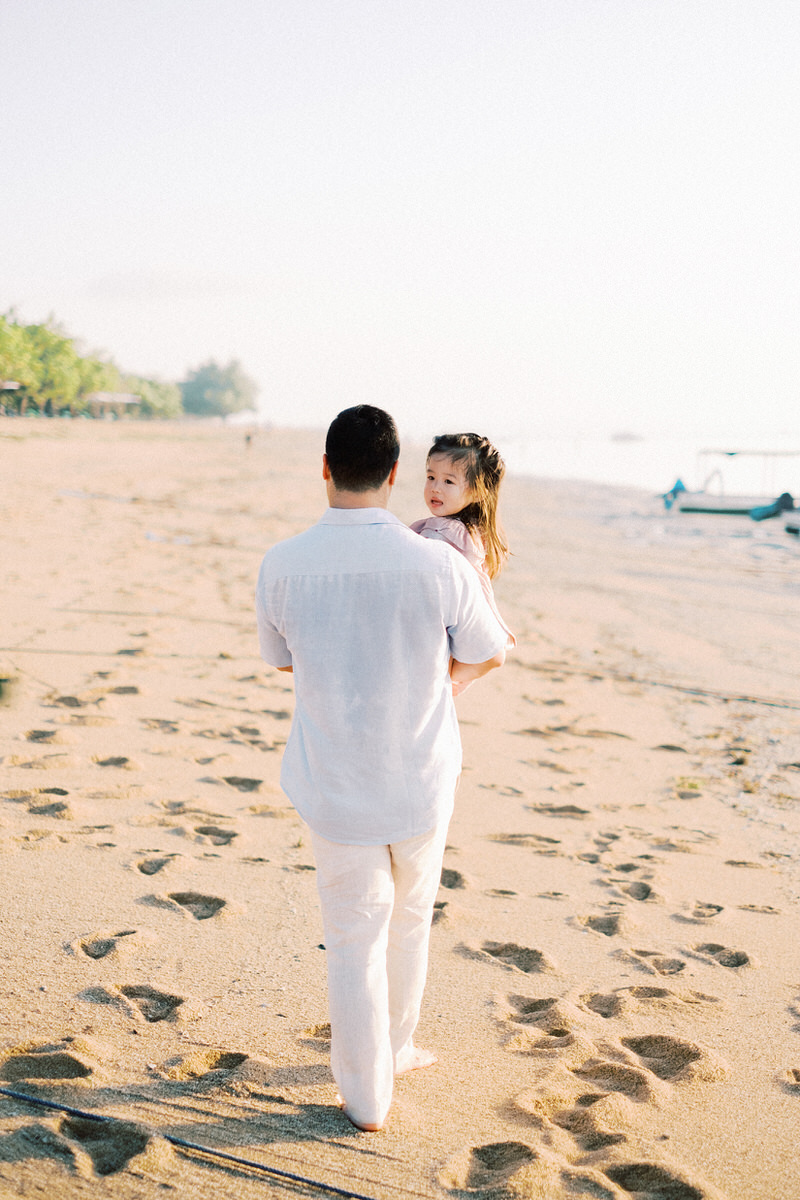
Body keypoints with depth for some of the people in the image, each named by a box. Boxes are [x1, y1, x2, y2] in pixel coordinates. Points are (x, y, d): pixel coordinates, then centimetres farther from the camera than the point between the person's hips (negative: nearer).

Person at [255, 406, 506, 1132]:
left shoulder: (282, 566, -13)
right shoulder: (439, 566, -17)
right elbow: (488, 656, -1)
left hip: (336, 786, 0)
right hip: (423, 780, 0)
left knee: (354, 940, 14)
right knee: (409, 924, 24)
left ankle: (366, 1097, 27)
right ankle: (393, 1052, 44)